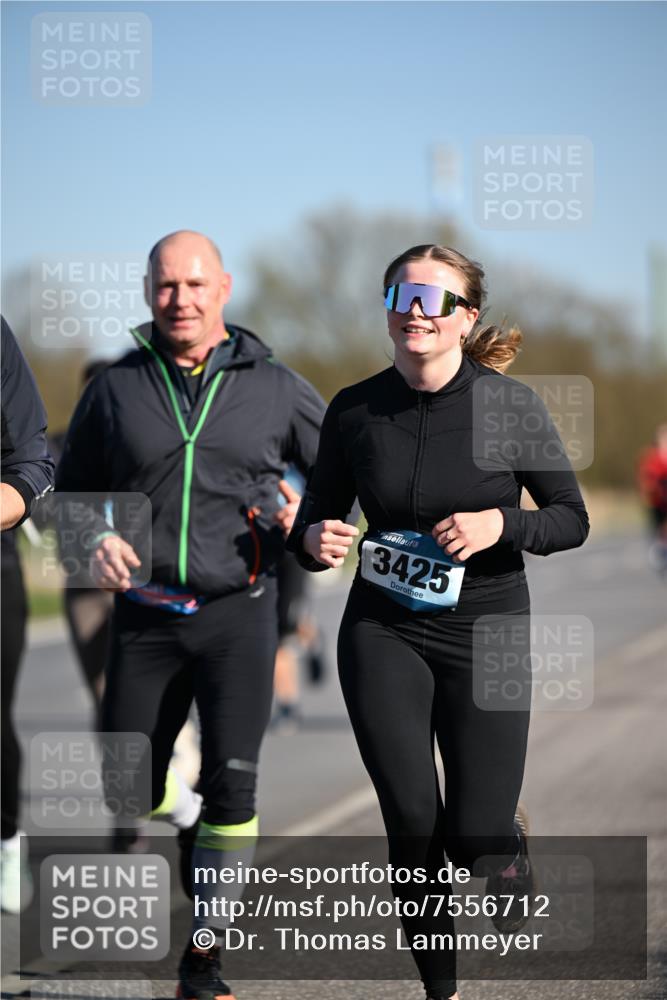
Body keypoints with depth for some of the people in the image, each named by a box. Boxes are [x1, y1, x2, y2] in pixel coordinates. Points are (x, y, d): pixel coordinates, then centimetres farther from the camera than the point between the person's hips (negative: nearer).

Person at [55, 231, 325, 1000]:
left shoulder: (273, 387, 4)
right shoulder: (116, 389, 5)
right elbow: (72, 489, 14)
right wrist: (94, 540, -5)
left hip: (238, 612, -2)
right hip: (145, 618, 2)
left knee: (231, 781, -9)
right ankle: (189, 817, 38)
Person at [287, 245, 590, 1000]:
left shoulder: (511, 405, -9)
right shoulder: (355, 410, -3)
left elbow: (573, 519, -2)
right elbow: (313, 523, 8)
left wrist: (500, 524, -20)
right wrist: (315, 542, -16)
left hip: (485, 632, -2)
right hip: (383, 632, 2)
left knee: (476, 842, -7)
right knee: (412, 824, -4)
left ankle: (510, 834, 32)